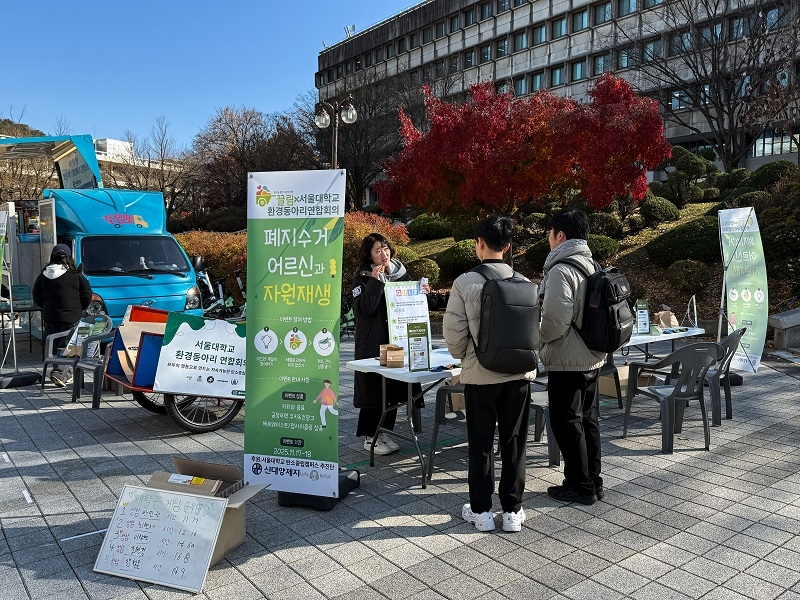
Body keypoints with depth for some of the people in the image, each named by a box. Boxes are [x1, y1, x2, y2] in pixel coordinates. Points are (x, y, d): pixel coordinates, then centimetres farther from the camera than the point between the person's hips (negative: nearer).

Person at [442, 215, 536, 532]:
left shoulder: (465, 282, -12)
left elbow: (453, 331, -9)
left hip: (480, 375, -2)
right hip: (519, 374, 3)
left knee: (480, 444, 11)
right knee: (514, 443, 12)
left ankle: (481, 510, 21)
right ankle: (512, 510, 22)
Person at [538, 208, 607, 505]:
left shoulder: (560, 270, -19)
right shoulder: (591, 265, 9)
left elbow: (555, 322, -23)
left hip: (566, 361, -9)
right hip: (591, 357, 9)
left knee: (566, 422, 3)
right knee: (587, 419, 17)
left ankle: (580, 486, 13)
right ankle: (593, 481, 27)